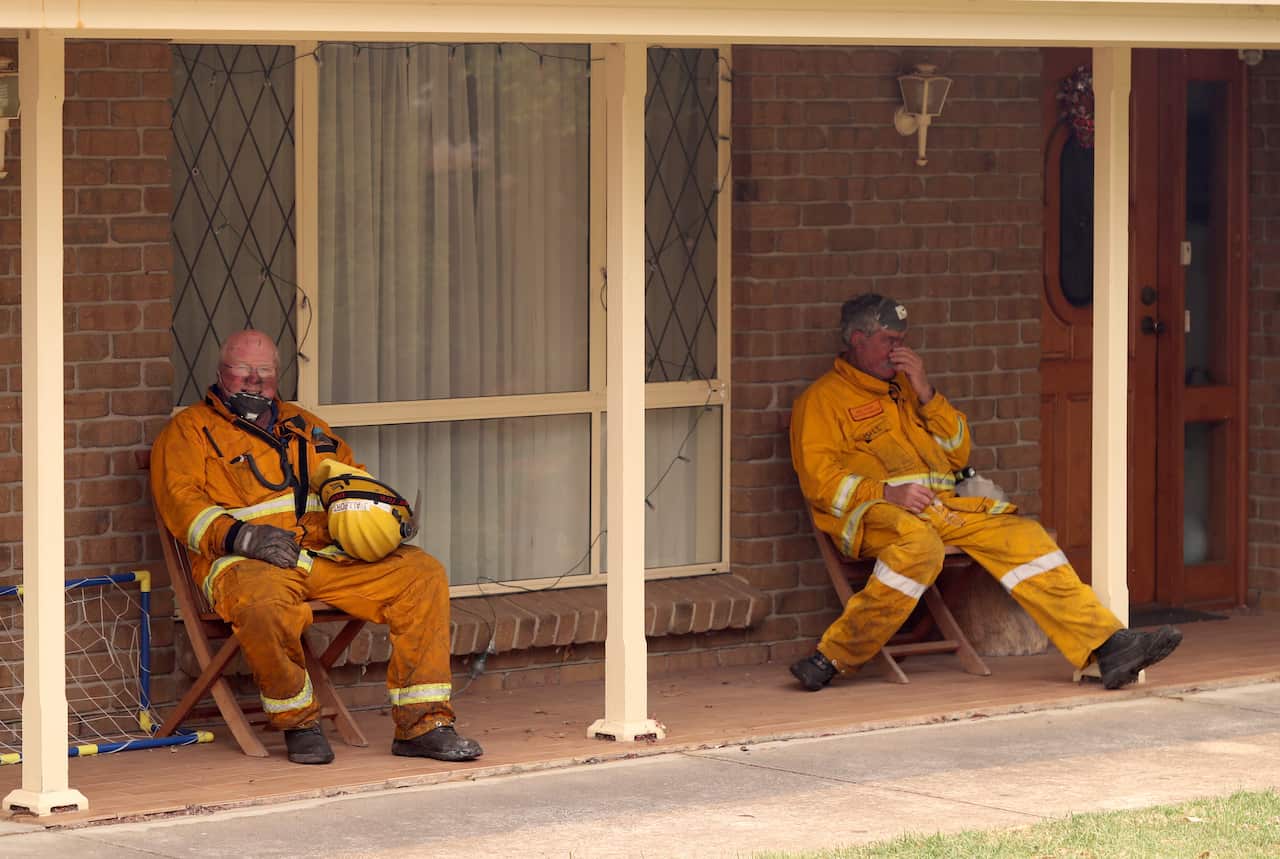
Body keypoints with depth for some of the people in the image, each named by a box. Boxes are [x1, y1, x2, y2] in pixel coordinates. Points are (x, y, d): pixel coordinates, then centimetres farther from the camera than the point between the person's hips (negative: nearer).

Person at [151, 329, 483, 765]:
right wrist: (241, 535, -19)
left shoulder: (303, 426, 30)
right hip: (247, 564, -5)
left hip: (328, 554, 5)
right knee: (265, 608, -41)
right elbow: (181, 502, -2)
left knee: (423, 574, -15)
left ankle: (421, 725, -16)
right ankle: (299, 722, -15)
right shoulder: (188, 430, 13)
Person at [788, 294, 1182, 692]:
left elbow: (958, 452, 22)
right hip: (875, 510, -7)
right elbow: (819, 479, -6)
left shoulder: (903, 387, 27)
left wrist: (925, 393, 8)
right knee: (919, 545, -39)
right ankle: (832, 658, -34)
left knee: (1019, 536, -13)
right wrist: (886, 493, -20)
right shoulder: (822, 398, 7)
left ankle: (1108, 645, -19)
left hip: (943, 505, 7)